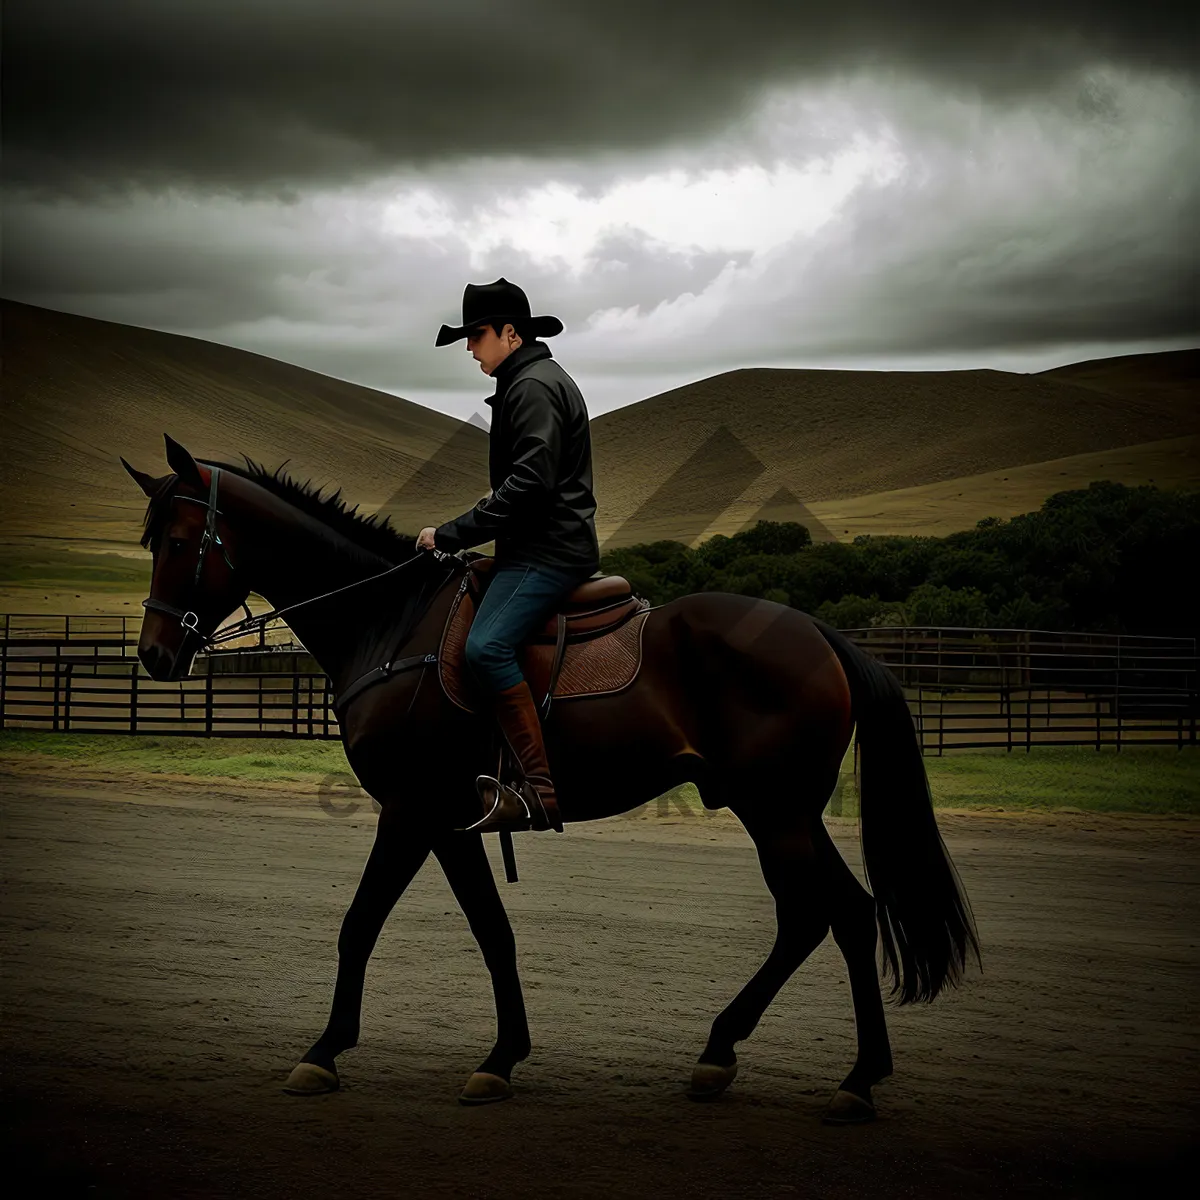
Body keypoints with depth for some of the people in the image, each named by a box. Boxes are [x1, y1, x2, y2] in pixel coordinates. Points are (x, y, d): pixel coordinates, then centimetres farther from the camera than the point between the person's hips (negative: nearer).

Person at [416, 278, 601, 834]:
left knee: (486, 645, -27)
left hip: (548, 551, -12)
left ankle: (539, 792, -31)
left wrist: (451, 534, -20)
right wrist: (457, 533, 23)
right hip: (540, 544, 12)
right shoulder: (537, 381, 22)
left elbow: (528, 484, -22)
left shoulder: (533, 387, -12)